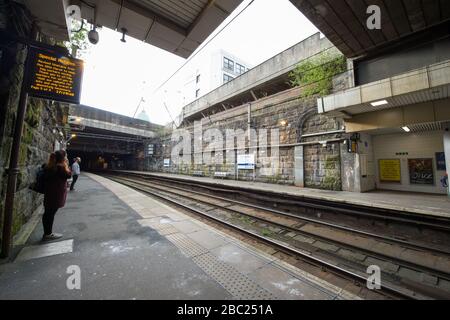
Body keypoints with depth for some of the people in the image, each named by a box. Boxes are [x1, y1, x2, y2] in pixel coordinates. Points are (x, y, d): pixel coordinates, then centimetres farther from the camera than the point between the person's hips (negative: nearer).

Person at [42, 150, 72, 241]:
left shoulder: (49, 166, 9)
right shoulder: (60, 167, -18)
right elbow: (68, 175, -8)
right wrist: (66, 165, -5)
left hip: (49, 193, 9)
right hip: (56, 194, -9)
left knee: (47, 213, 15)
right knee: (51, 213, -1)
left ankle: (47, 233, 26)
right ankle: (48, 234, 9)